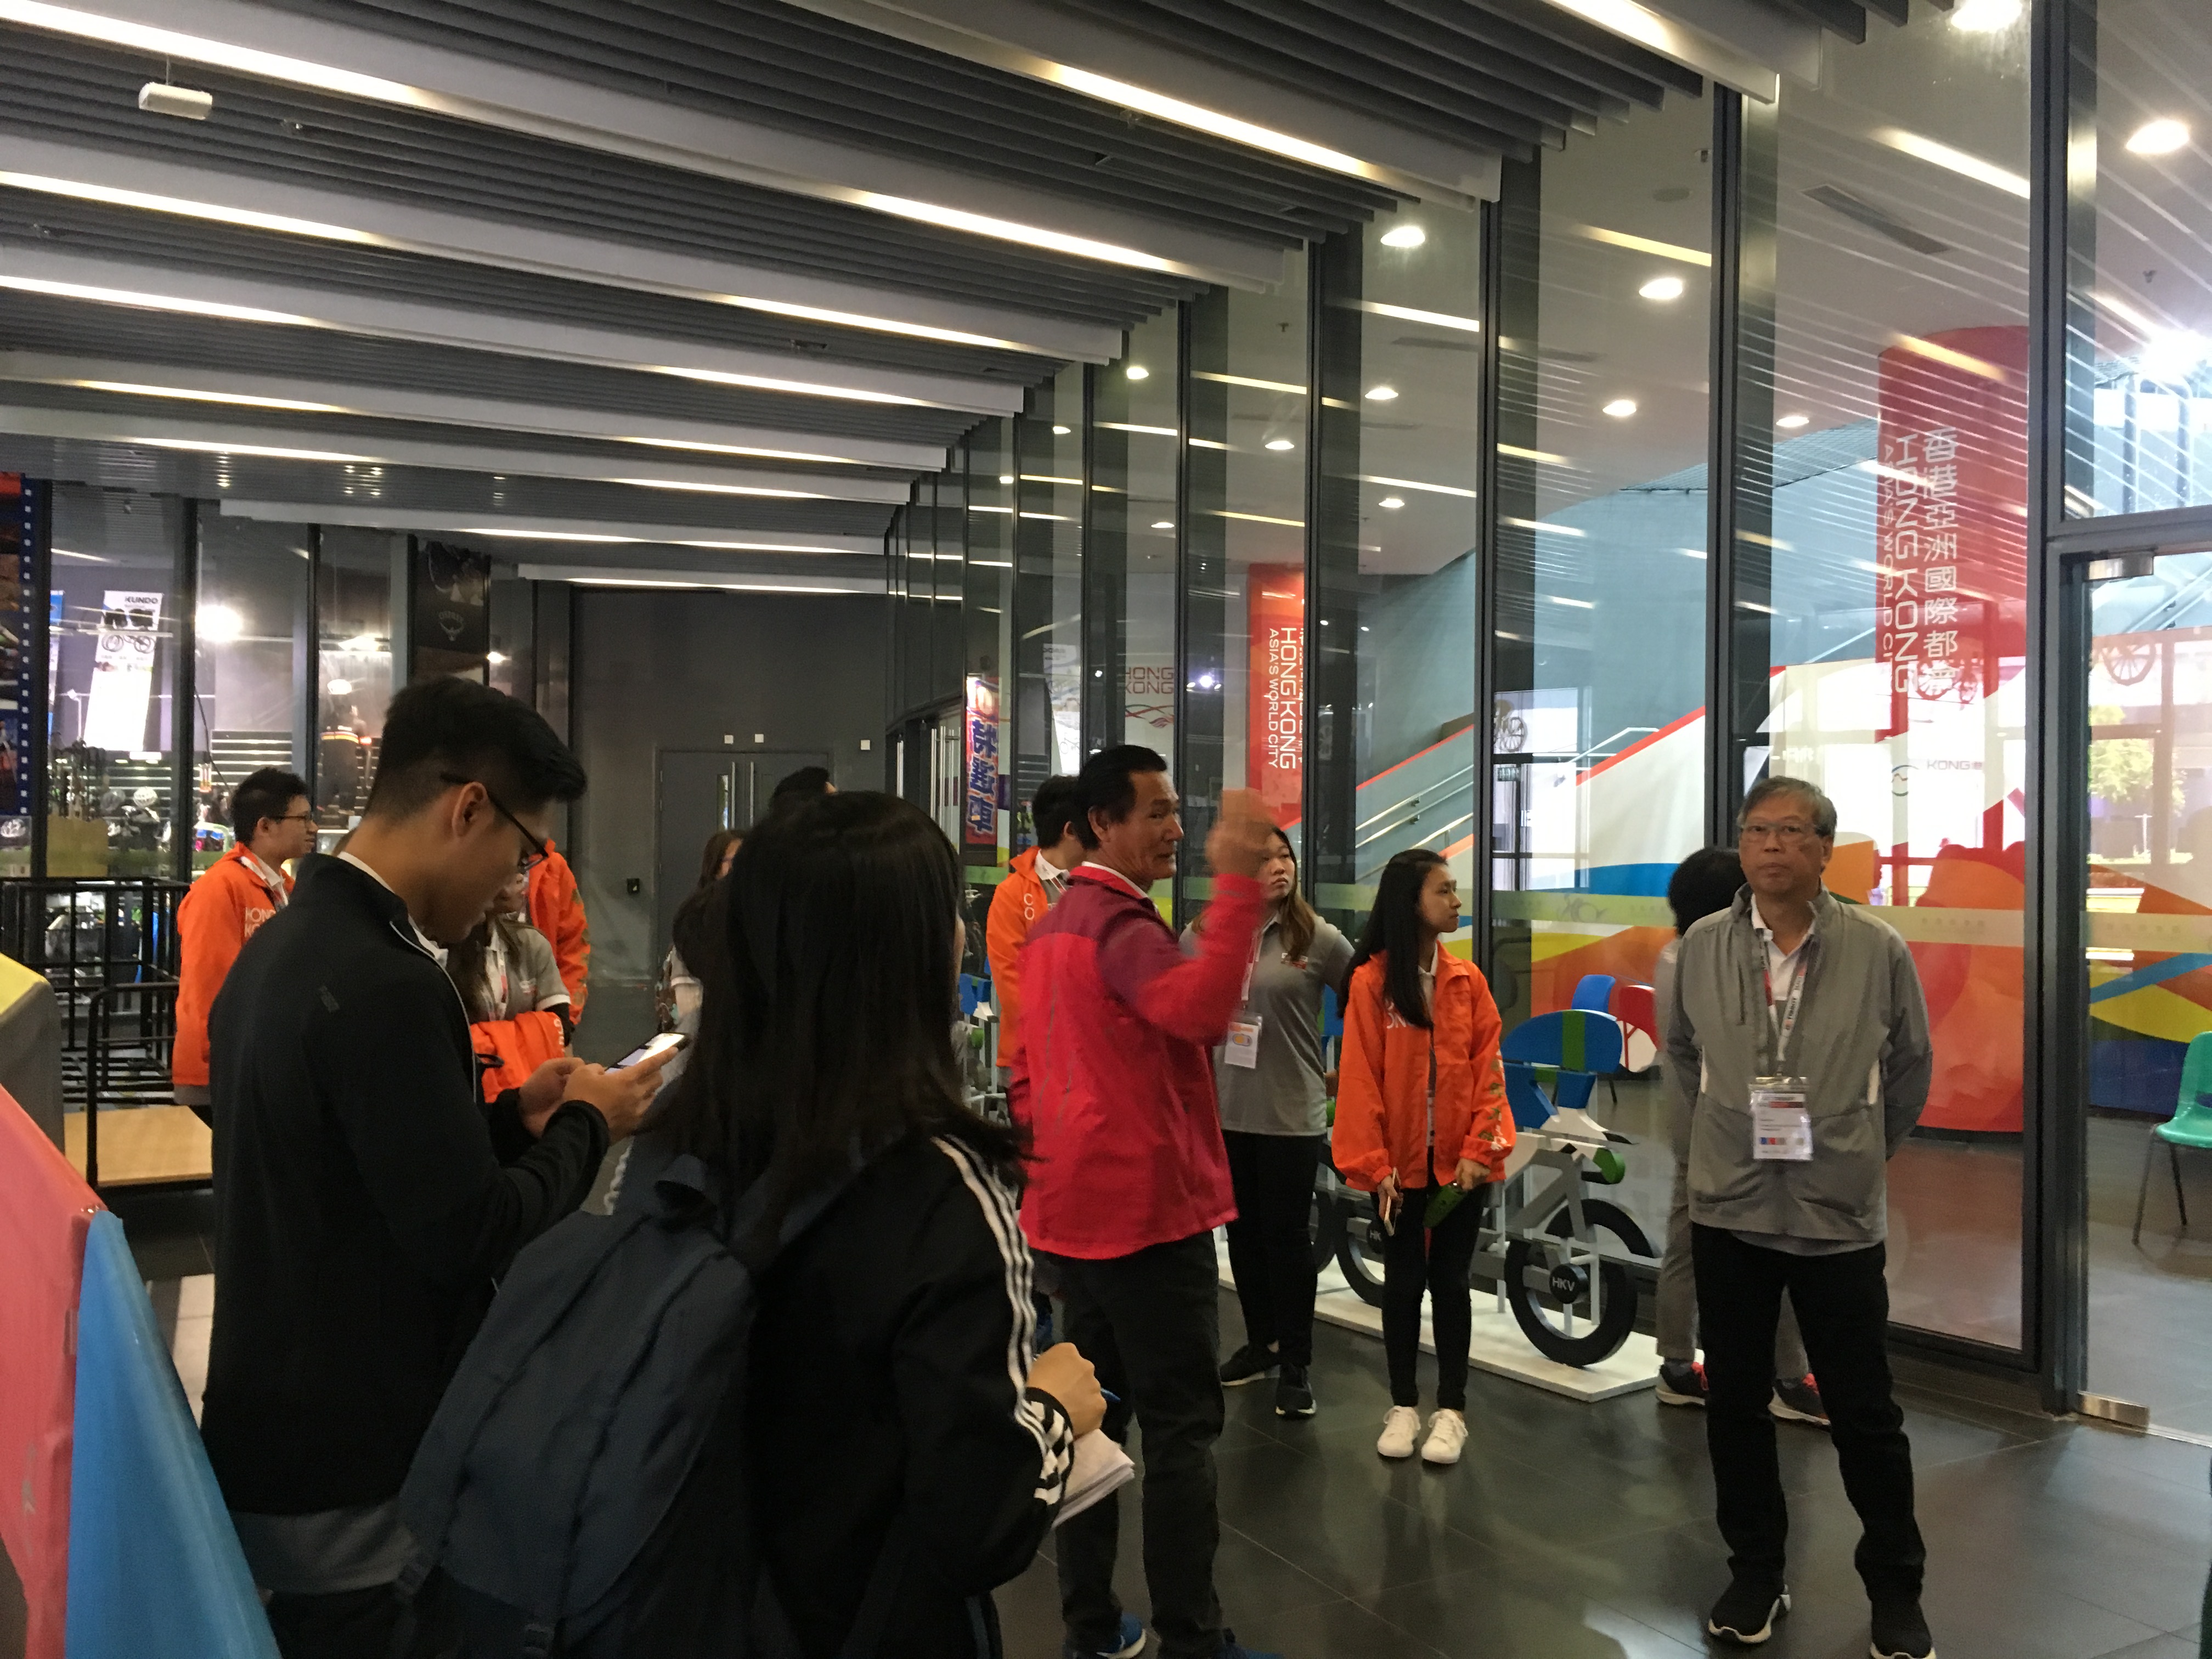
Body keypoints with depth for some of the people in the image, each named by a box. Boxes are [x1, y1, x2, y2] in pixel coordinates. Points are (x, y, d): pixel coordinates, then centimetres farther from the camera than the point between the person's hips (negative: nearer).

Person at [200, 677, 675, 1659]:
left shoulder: (280, 944, 5)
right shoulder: (382, 982, -25)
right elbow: (469, 1237, -24)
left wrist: (512, 1119, 7)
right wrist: (585, 1126, -10)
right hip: (359, 1481, -9)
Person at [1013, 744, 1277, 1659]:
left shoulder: (1052, 927, 14)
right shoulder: (1122, 925, -17)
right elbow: (1200, 1008, -37)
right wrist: (1238, 881, -38)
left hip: (1076, 1207, 9)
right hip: (1148, 1208, -9)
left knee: (1093, 1413, 15)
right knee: (1180, 1427, -1)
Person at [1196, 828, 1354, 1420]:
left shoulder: (1317, 938, -8)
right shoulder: (1202, 937, 0)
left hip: (1293, 1115, -3)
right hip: (1227, 1112, 3)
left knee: (1288, 1237, 4)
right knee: (1244, 1231, 15)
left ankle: (1296, 1364, 18)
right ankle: (1261, 1341, 33)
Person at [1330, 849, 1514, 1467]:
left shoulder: (1467, 980, 1)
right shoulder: (1372, 982, -8)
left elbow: (1487, 1067, -1)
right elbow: (1360, 1078, -8)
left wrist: (1479, 1149, -9)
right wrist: (1374, 1161, -11)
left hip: (1459, 1162, 2)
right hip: (1400, 1163, -2)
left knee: (1451, 1282, 9)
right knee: (1404, 1281, 10)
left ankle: (1451, 1409, 20)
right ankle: (1403, 1405, 23)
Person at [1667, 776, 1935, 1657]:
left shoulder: (1878, 949, -7)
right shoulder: (1703, 945, -2)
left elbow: (1911, 1069, 7)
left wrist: (1862, 1153, 10)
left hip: (1841, 1217, -2)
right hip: (1728, 1212, 2)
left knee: (1865, 1415, 8)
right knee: (1736, 1402, 12)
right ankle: (1755, 1574, 28)